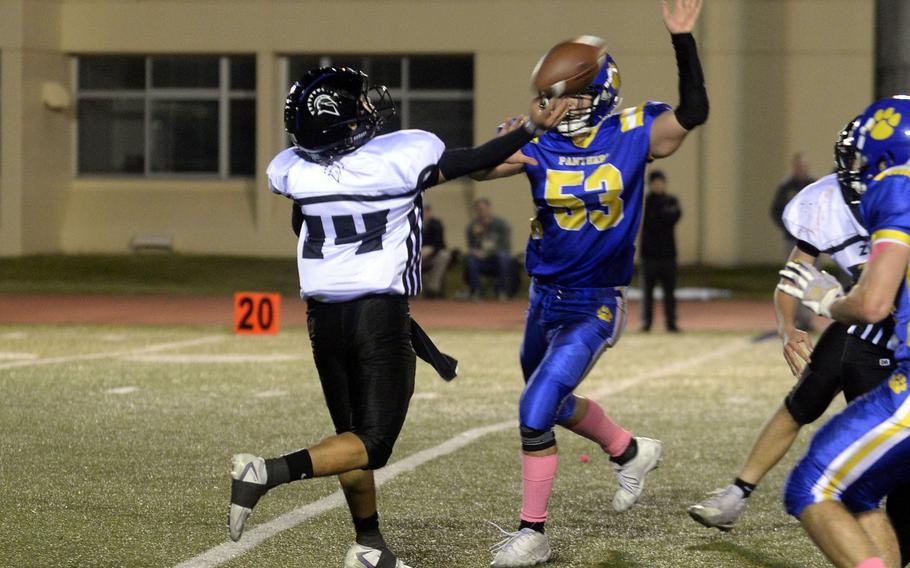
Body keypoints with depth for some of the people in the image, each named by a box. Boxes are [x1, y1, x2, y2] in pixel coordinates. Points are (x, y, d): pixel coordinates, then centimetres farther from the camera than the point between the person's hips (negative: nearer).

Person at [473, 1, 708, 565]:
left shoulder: (632, 135, -10)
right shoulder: (539, 142, -6)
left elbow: (694, 112, -23)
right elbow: (477, 167, -21)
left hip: (595, 306, -5)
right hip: (545, 298, 5)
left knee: (537, 410, -14)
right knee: (554, 403, 23)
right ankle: (632, 451, 50)